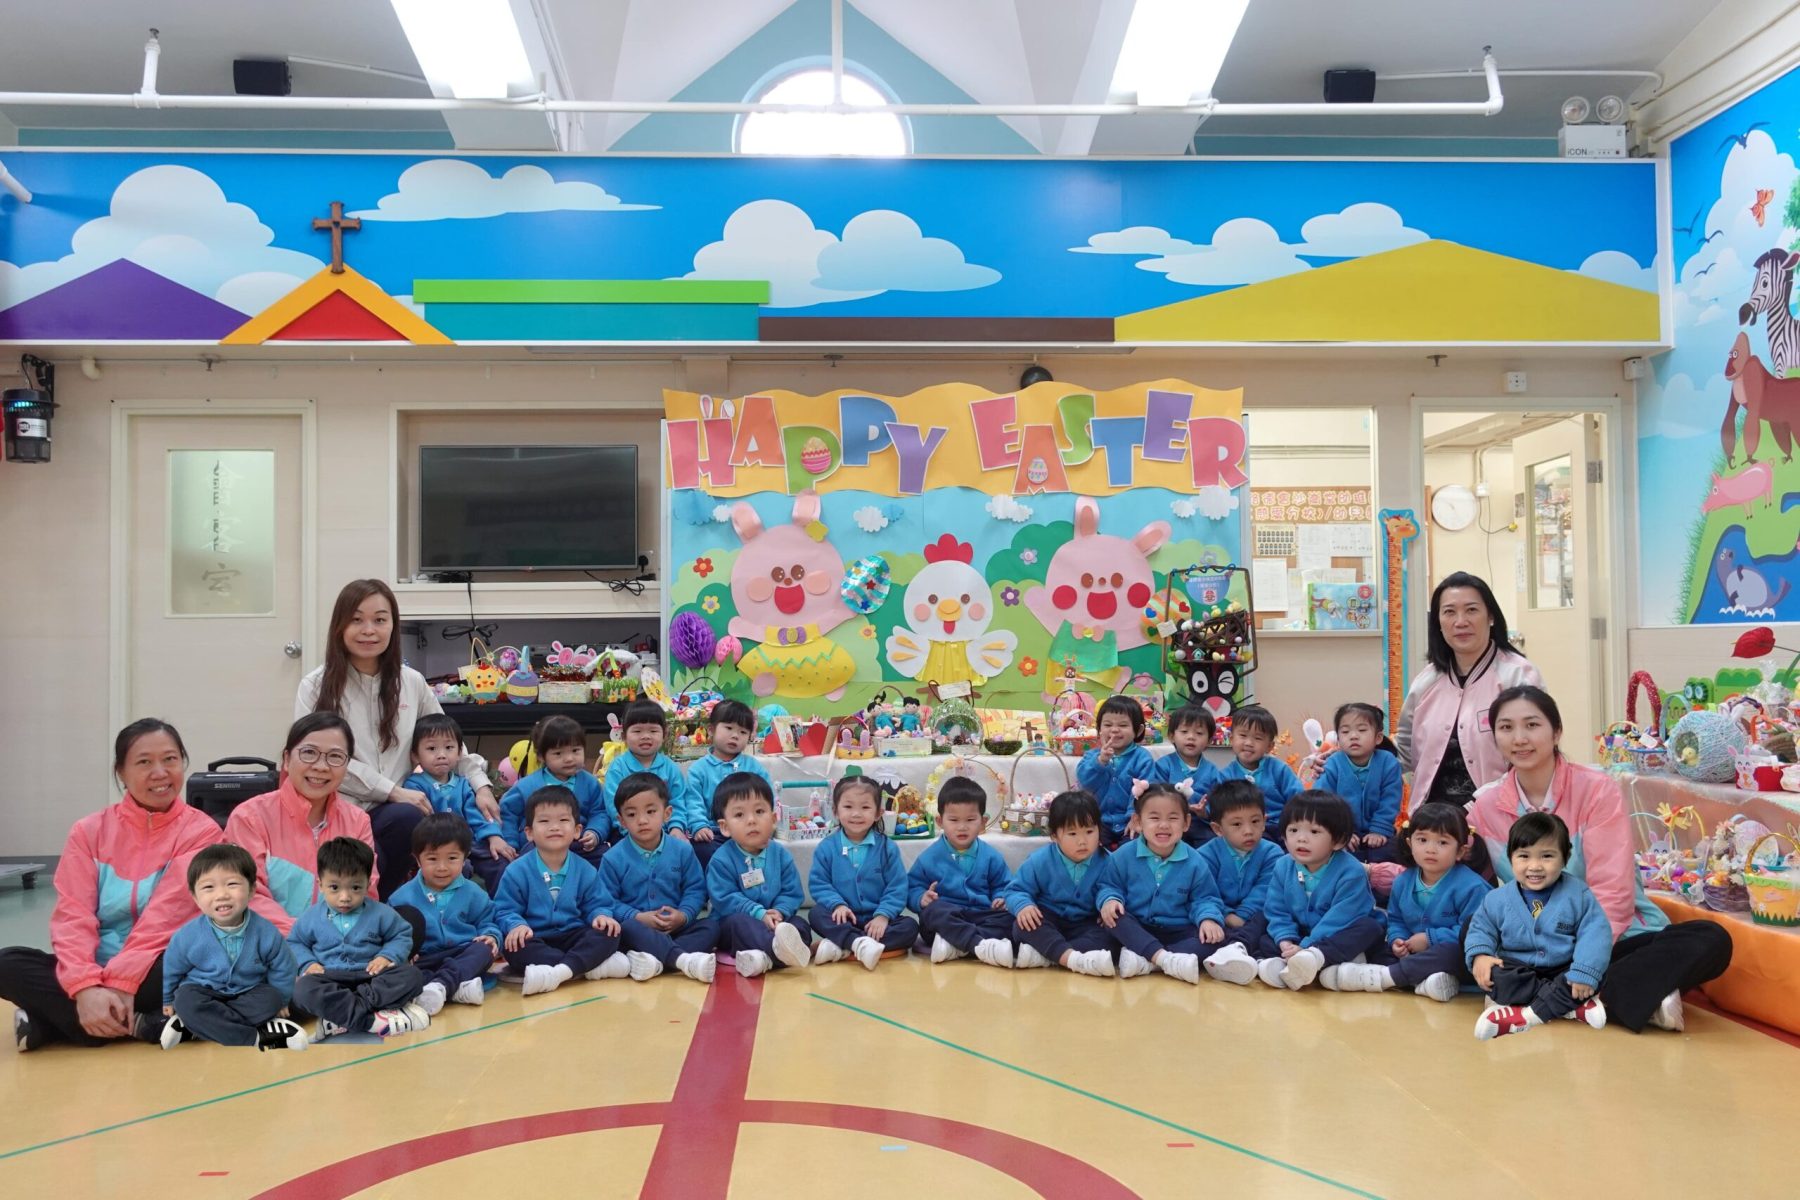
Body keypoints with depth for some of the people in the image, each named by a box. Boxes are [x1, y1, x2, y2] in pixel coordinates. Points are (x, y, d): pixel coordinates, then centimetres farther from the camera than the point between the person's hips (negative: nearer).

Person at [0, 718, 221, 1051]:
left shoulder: (200, 831, -2)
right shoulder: (89, 831, 5)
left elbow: (166, 915, -13)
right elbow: (72, 915, -7)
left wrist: (123, 983, -26)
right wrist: (86, 987, -25)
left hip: (156, 973, -2)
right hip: (95, 970, 2)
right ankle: (136, 1025, -26)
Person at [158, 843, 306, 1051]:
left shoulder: (266, 933, -17)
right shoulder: (187, 937, -17)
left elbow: (282, 969, 0)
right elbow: (171, 971, 3)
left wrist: (279, 1004, 7)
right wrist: (167, 1002, 15)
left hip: (249, 994, 1)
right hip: (204, 992, -1)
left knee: (271, 998, -28)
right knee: (186, 1000, -32)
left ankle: (189, 1027, -27)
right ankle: (259, 1036, -34)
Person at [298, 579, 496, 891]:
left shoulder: (411, 683, 12)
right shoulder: (316, 686, 2)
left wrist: (480, 784, 6)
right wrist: (393, 791, -14)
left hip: (391, 811, 3)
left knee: (407, 819, -34)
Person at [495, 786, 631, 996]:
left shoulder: (585, 870, 5)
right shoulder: (517, 871, -3)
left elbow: (597, 904, 8)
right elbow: (505, 910, -4)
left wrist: (601, 916, -16)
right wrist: (517, 925, -26)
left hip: (573, 936, 3)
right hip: (535, 939, -2)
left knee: (608, 933, -22)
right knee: (514, 947, -35)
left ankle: (561, 970, -42)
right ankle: (592, 966, -38)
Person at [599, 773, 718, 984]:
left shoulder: (682, 850, 4)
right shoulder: (614, 858, 0)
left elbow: (696, 889, 6)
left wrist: (684, 915, -13)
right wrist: (637, 917, -17)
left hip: (675, 927, 2)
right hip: (637, 927, -2)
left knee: (711, 926, -22)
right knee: (626, 928, -36)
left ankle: (656, 960, -41)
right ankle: (685, 959, -50)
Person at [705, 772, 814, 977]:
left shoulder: (780, 854, 4)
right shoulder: (721, 860, -9)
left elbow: (792, 893, 3)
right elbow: (726, 900, -15)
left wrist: (779, 913, -19)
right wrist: (760, 915, -24)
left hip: (774, 921, 4)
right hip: (731, 925, -4)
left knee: (802, 926, -20)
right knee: (740, 922, -35)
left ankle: (767, 957, -50)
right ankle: (778, 948, -63)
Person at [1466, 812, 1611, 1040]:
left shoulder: (1578, 894, -7)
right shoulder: (1497, 899, -2)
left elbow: (1595, 933, -14)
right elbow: (1481, 929, 4)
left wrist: (1584, 972, -28)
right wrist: (1480, 956, -18)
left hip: (1563, 970, 0)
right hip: (1518, 971, 0)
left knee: (1595, 976, -29)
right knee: (1495, 977, -30)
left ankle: (1526, 1015, -33)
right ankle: (1574, 1005, -30)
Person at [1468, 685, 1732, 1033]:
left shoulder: (1597, 789, -9)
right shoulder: (1485, 806, 0)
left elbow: (1612, 892, -15)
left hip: (1616, 938, -1)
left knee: (1710, 941, -28)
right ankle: (1635, 999, -28)